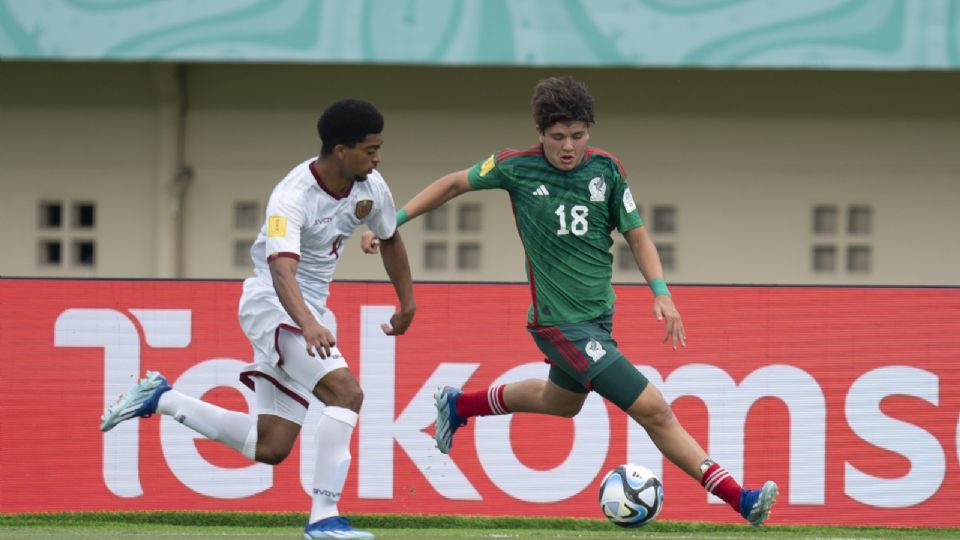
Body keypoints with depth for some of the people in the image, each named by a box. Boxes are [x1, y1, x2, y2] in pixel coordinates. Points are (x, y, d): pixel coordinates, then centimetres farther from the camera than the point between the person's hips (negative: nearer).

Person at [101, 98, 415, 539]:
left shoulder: (371, 188, -3)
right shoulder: (292, 198, -26)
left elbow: (389, 239, 19)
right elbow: (282, 270, -42)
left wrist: (407, 301, 26)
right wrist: (309, 325, -58)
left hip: (308, 312, 8)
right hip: (273, 305, -8)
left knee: (269, 448, 6)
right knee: (345, 391, -28)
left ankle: (160, 398, 19)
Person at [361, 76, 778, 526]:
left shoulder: (606, 170, -4)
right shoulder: (517, 168, -12)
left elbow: (635, 234, 5)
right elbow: (454, 184, 3)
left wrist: (661, 293, -8)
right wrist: (392, 222, 0)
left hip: (599, 315, 6)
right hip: (560, 321, -6)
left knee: (561, 401, 31)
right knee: (652, 409, -13)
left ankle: (458, 405, 50)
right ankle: (737, 498, -9)